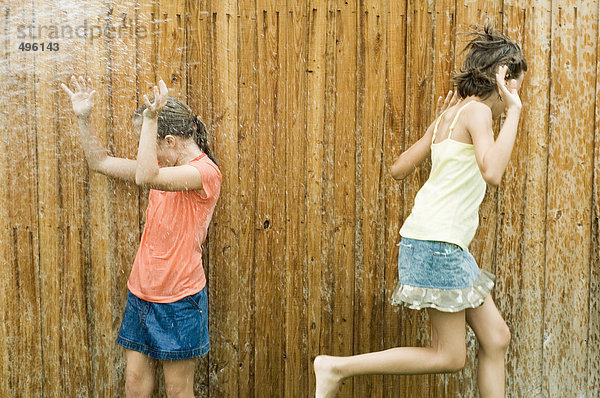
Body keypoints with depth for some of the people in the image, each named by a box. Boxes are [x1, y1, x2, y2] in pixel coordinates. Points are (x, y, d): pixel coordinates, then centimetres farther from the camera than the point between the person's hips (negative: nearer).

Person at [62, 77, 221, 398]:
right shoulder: (163, 168, 10)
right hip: (141, 292, 8)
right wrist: (84, 118, 5)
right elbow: (100, 162, 15)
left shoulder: (205, 171, -16)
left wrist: (151, 118, -32)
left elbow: (145, 177, -33)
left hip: (179, 299, -7)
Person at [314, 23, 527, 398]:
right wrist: (513, 111, -20)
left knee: (496, 337, 12)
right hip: (437, 243, -10)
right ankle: (338, 367, 3)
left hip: (449, 245, 10)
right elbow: (493, 171, -29)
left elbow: (400, 168, 15)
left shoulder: (448, 116, 14)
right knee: (450, 356, 0)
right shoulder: (476, 111, -11)